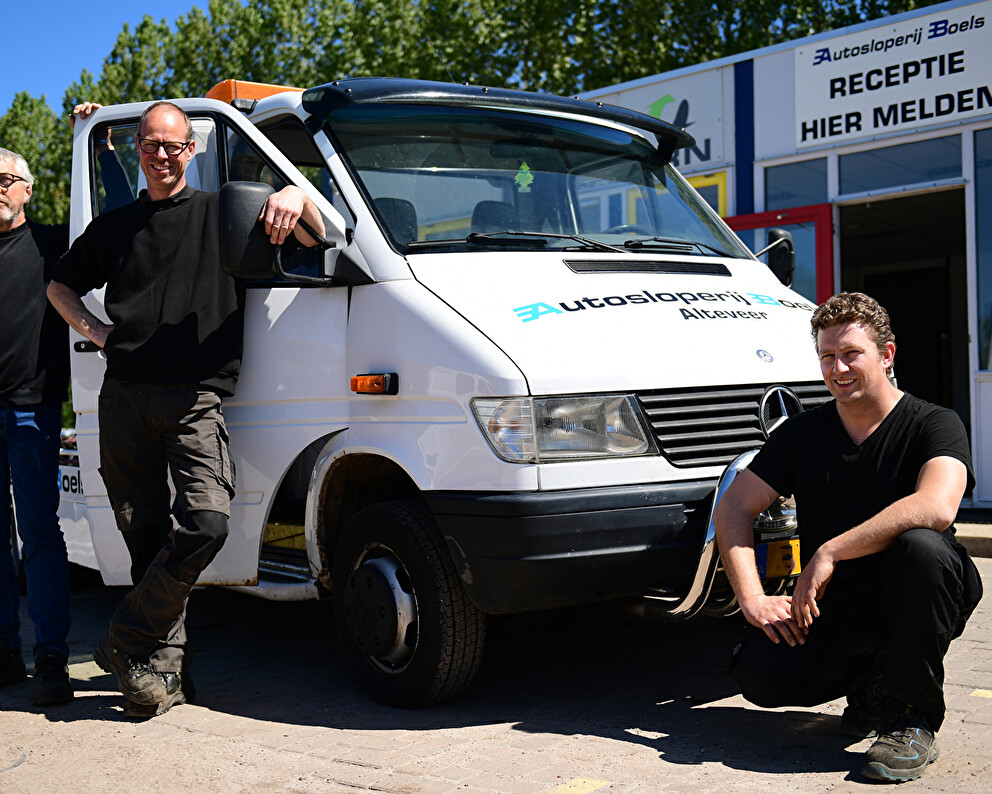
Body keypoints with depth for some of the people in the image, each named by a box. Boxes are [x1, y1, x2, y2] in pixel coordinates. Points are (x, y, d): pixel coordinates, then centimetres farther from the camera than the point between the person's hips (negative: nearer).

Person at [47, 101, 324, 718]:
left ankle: (128, 643, -7)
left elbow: (318, 240, 6)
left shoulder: (221, 213, 11)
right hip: (125, 395, 3)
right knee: (146, 534, 2)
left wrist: (297, 195, -15)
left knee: (207, 521, -20)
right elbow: (61, 284, 32)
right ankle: (165, 666, 10)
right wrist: (94, 329, 13)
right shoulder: (114, 226, 20)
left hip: (195, 396, -3)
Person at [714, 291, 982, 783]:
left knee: (920, 546, -37)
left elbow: (936, 508, -29)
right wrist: (753, 598, -13)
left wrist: (828, 553, -27)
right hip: (829, 605, 4)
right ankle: (870, 681, 11)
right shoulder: (802, 433, 6)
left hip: (908, 597, -3)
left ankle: (913, 717, -17)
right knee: (758, 673, -23)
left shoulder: (933, 425, -8)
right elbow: (734, 508, 3)